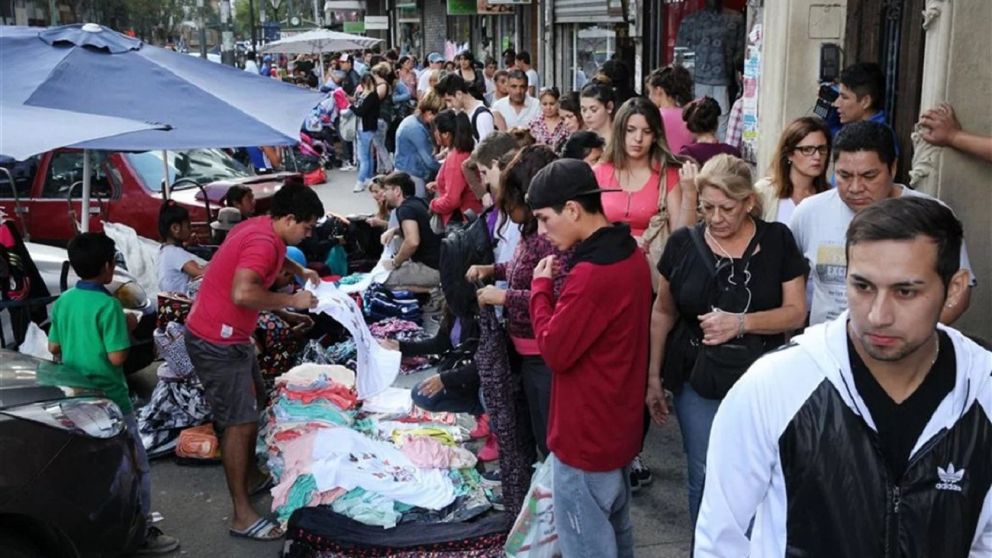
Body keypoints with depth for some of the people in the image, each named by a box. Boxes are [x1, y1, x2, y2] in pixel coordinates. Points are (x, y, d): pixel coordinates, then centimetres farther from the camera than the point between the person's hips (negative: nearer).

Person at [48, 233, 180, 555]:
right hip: (108, 398, -8)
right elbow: (117, 357, -20)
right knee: (135, 465, 2)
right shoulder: (108, 305, -18)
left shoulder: (63, 301, 5)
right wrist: (128, 329, -5)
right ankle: (140, 532, 6)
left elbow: (53, 348, 13)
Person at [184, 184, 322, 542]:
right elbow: (243, 294, -39)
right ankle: (242, 515, 0)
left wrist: (299, 270, 16)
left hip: (229, 336, 10)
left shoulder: (262, 228, 6)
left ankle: (250, 476, 39)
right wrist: (291, 300, -27)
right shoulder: (263, 242, -24)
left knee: (254, 405, 21)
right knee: (239, 422, -7)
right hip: (216, 342, -10)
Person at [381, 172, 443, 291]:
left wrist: (395, 262, -15)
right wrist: (394, 230, 14)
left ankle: (430, 290, -11)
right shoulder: (417, 203, 12)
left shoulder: (406, 209, -16)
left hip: (430, 269, -10)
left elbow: (412, 242, -32)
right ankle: (432, 288, 8)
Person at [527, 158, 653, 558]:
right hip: (618, 427, 10)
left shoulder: (593, 273, -28)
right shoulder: (630, 255, 3)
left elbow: (554, 351, -20)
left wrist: (541, 287, -11)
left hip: (586, 436, -10)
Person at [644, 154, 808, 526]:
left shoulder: (777, 240, -5)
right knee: (704, 478, 7)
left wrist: (740, 322, -21)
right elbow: (663, 313, 6)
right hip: (698, 380, 1)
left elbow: (796, 312, -5)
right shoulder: (683, 243, -2)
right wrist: (654, 376, 5)